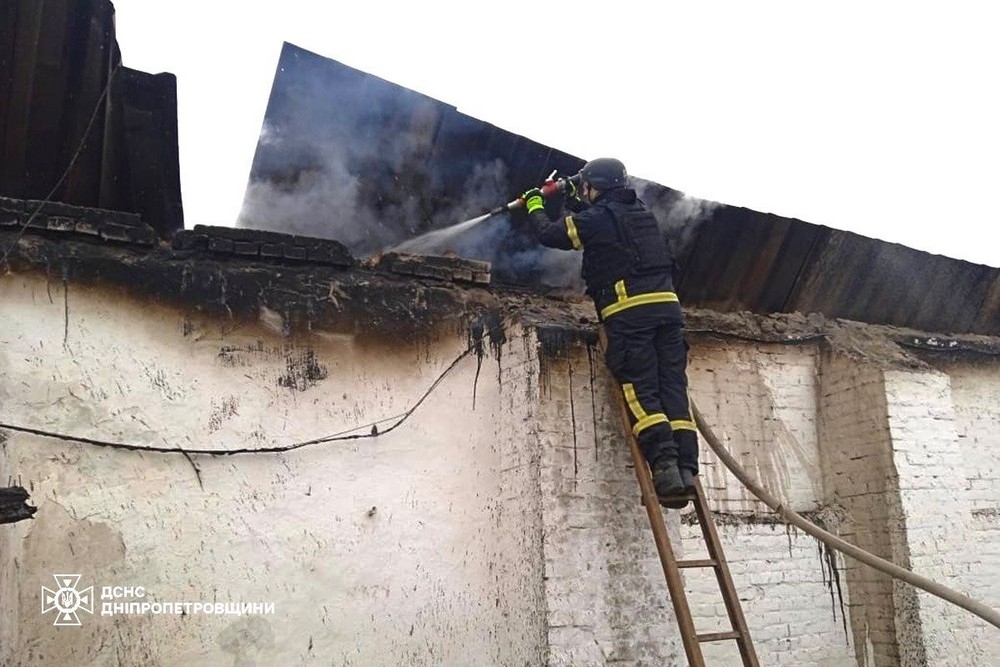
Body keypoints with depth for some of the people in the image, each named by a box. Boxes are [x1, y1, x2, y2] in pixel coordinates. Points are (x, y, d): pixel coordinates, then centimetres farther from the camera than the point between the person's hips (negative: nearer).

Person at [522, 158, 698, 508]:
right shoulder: (641, 213, 24)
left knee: (640, 388, -8)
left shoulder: (597, 217, 2)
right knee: (672, 385, 0)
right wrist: (576, 204, 45)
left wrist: (535, 206, 28)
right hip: (667, 305, 6)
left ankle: (664, 464, -22)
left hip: (628, 309, -6)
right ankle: (686, 468, -9)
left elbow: (550, 234, 10)